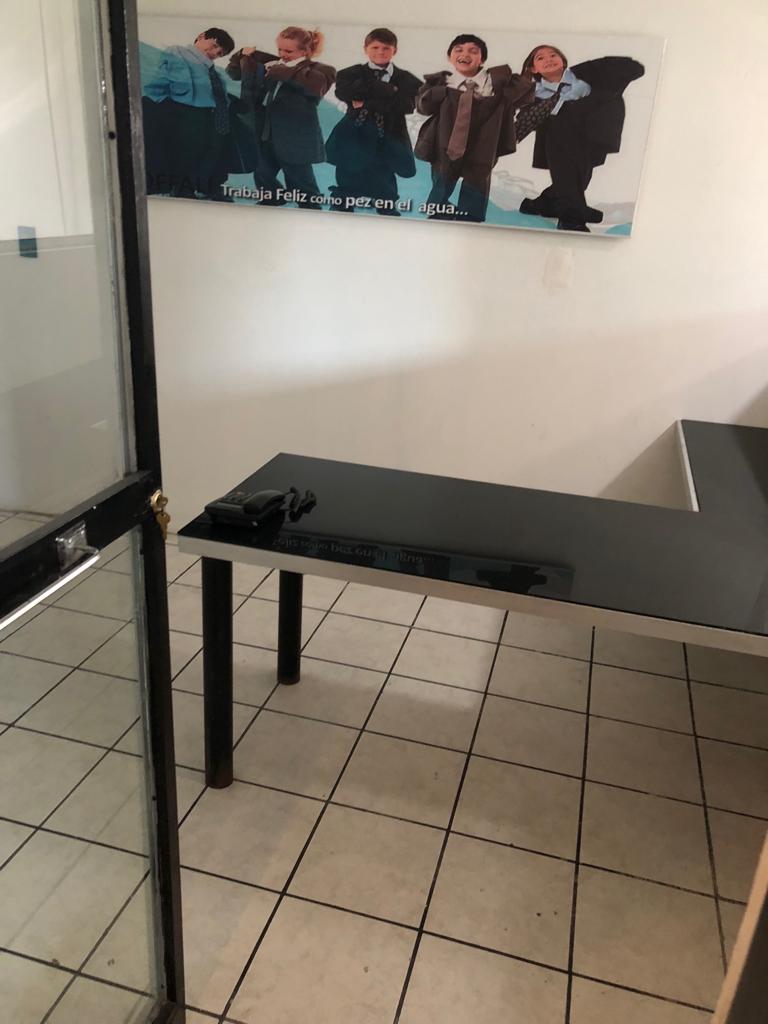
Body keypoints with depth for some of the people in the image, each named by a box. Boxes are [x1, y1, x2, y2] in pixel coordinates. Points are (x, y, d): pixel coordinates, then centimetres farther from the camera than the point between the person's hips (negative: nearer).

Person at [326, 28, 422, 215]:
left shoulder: (406, 79, 6)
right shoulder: (352, 73, 7)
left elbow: (406, 105, -13)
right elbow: (343, 92, -15)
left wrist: (366, 102, -15)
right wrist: (387, 91, -17)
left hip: (386, 143, 0)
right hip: (354, 140, 1)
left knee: (385, 197, 4)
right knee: (345, 193, 7)